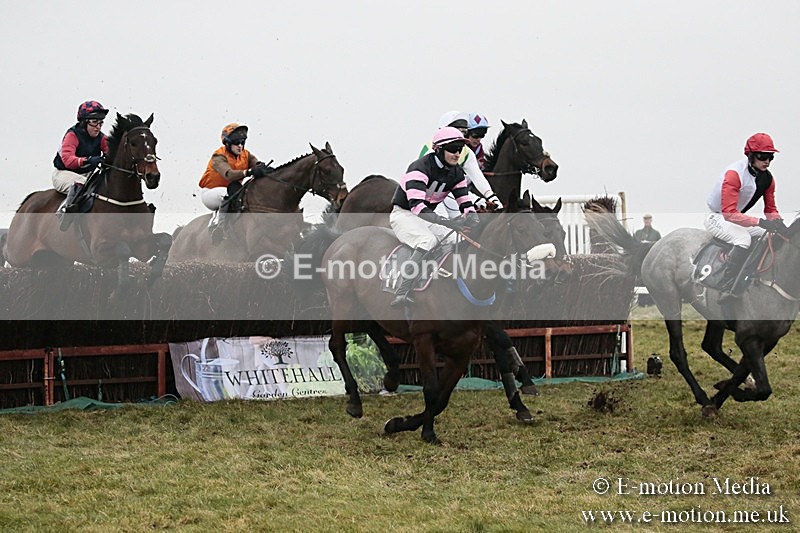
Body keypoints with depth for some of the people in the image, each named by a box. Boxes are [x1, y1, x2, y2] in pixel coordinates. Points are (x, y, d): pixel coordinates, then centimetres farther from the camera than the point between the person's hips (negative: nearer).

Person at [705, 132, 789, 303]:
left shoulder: (767, 178, -2)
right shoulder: (734, 174, -27)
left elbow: (771, 210, 8)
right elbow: (729, 213, -33)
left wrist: (779, 223, -16)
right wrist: (760, 222, -41)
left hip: (739, 218, 9)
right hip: (717, 218, -9)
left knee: (776, 236, -3)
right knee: (743, 238, -36)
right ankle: (728, 289, -40)